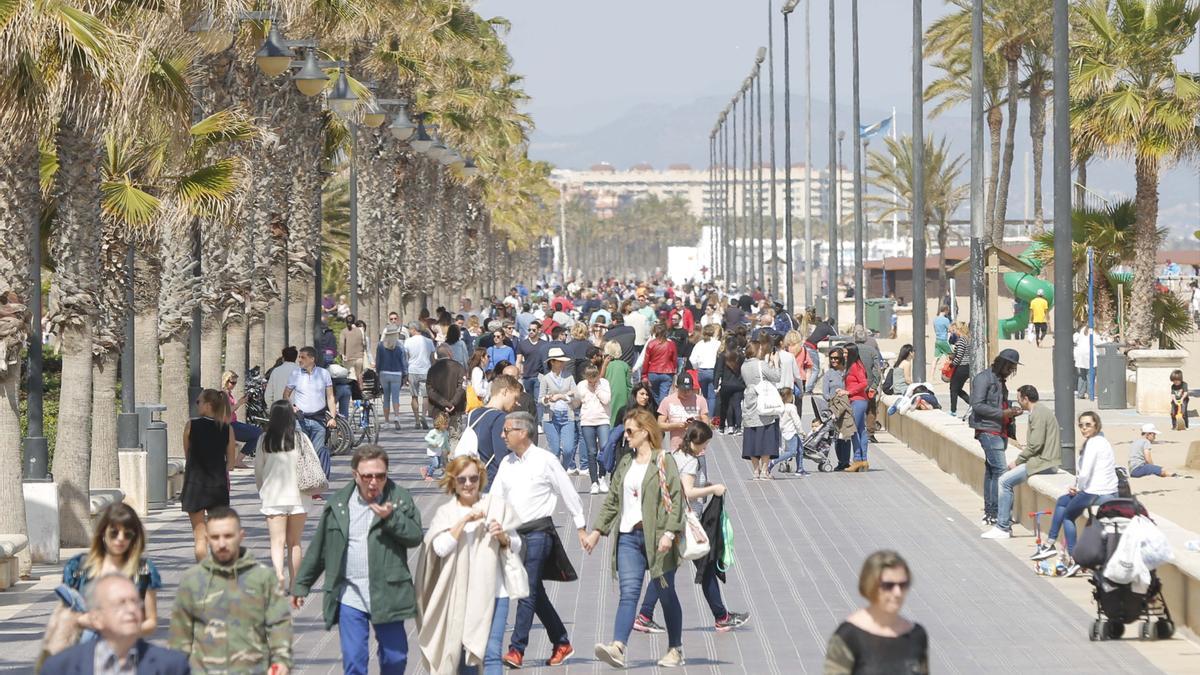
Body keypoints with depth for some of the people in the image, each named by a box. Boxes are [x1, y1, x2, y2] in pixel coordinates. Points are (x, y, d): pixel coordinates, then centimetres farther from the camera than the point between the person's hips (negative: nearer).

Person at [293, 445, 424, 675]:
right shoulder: (338, 503, 4)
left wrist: (391, 518, -20)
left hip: (387, 594, 0)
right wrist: (301, 585, 14)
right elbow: (318, 547, 11)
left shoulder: (400, 498, 0)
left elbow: (415, 537, -5)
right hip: (350, 595, 0)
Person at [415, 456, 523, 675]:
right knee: (462, 655, 10)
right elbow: (440, 548, -12)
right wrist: (464, 521, -18)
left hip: (492, 593, -1)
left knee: (491, 653, -12)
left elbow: (516, 547, 8)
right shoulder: (445, 513, 3)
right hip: (459, 596, 1)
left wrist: (503, 537, -13)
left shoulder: (497, 506, 3)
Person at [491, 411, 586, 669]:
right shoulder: (507, 463, 10)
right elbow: (495, 498, 9)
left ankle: (517, 649, -10)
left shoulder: (545, 461, -7)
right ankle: (562, 644, 22)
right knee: (536, 593, 11)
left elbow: (568, 494, -1)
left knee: (528, 592, -10)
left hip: (538, 532, -7)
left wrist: (581, 528, 2)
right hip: (515, 532, 7)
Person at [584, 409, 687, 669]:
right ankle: (618, 647, -24)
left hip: (655, 537, -5)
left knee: (666, 594, 6)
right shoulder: (625, 464, 16)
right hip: (628, 536, 5)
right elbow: (612, 500, 21)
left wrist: (669, 533, -19)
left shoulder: (663, 461, -4)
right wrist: (598, 530, 15)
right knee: (628, 593, -9)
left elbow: (676, 499, -10)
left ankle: (676, 650, 18)